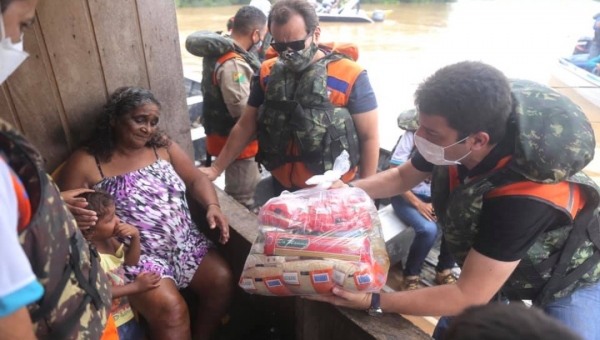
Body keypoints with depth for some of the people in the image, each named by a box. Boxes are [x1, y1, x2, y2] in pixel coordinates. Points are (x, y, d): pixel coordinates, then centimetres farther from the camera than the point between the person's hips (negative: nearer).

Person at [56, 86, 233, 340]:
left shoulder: (162, 146, 7)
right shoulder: (85, 163, -4)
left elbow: (196, 179, 7)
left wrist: (212, 206, -12)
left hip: (184, 242, 5)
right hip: (135, 254, -4)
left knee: (222, 280, -10)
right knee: (170, 308, -25)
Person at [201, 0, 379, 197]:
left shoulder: (349, 76, -12)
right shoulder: (268, 74, -1)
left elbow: (369, 137, -9)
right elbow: (245, 127, 5)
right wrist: (216, 169, 4)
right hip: (282, 187, 4)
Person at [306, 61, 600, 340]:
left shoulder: (524, 199, -43)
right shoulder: (453, 143, -25)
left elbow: (468, 297, -35)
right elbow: (403, 176, -3)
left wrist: (373, 301, -34)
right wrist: (345, 189, -16)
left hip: (568, 279, -5)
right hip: (492, 266, 5)